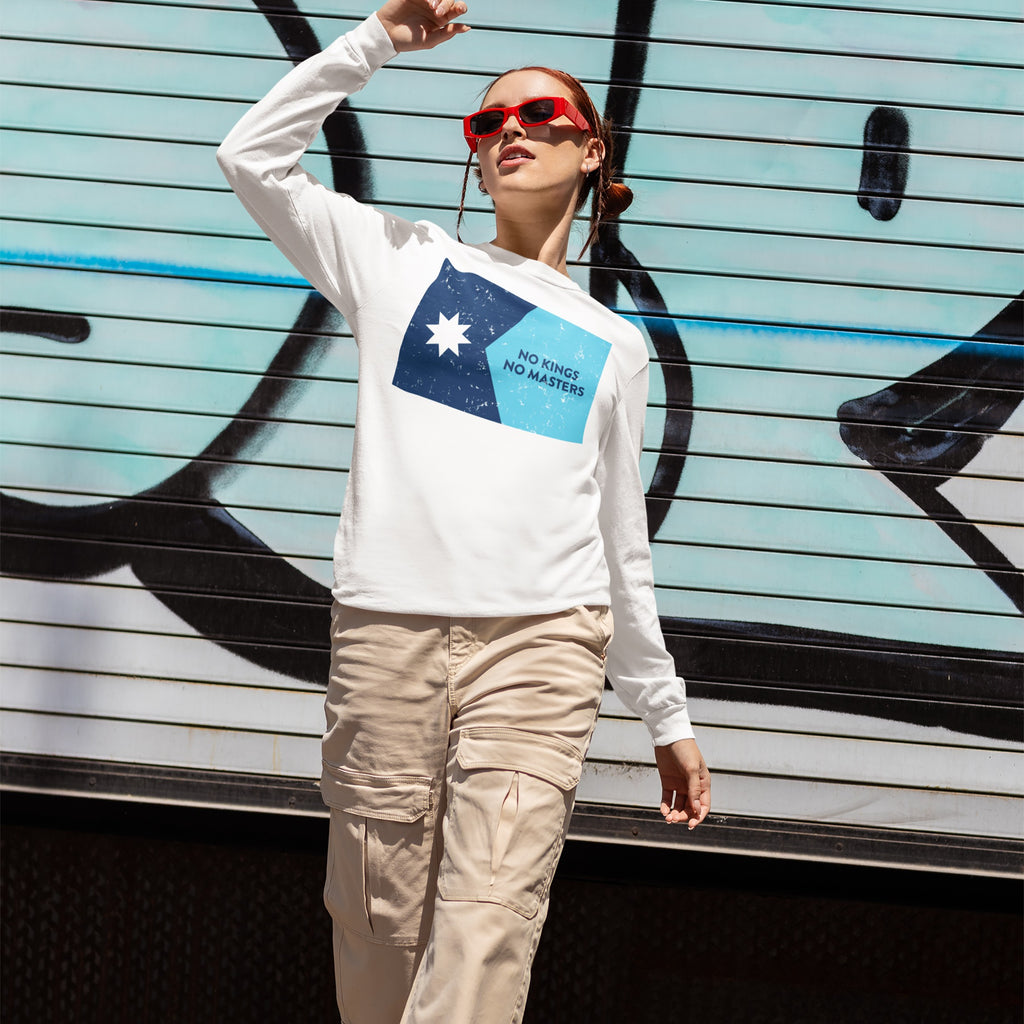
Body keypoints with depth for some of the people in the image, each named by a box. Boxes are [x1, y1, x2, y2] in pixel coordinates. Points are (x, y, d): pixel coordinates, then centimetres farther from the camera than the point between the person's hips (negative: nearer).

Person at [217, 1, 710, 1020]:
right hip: (384, 630, 0)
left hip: (542, 643, 0)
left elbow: (623, 542, 22)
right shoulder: (407, 262, 15)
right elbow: (251, 154, 8)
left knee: (486, 931, -14)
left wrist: (666, 715, 23)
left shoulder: (613, 345, 19)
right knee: (379, 929, 2)